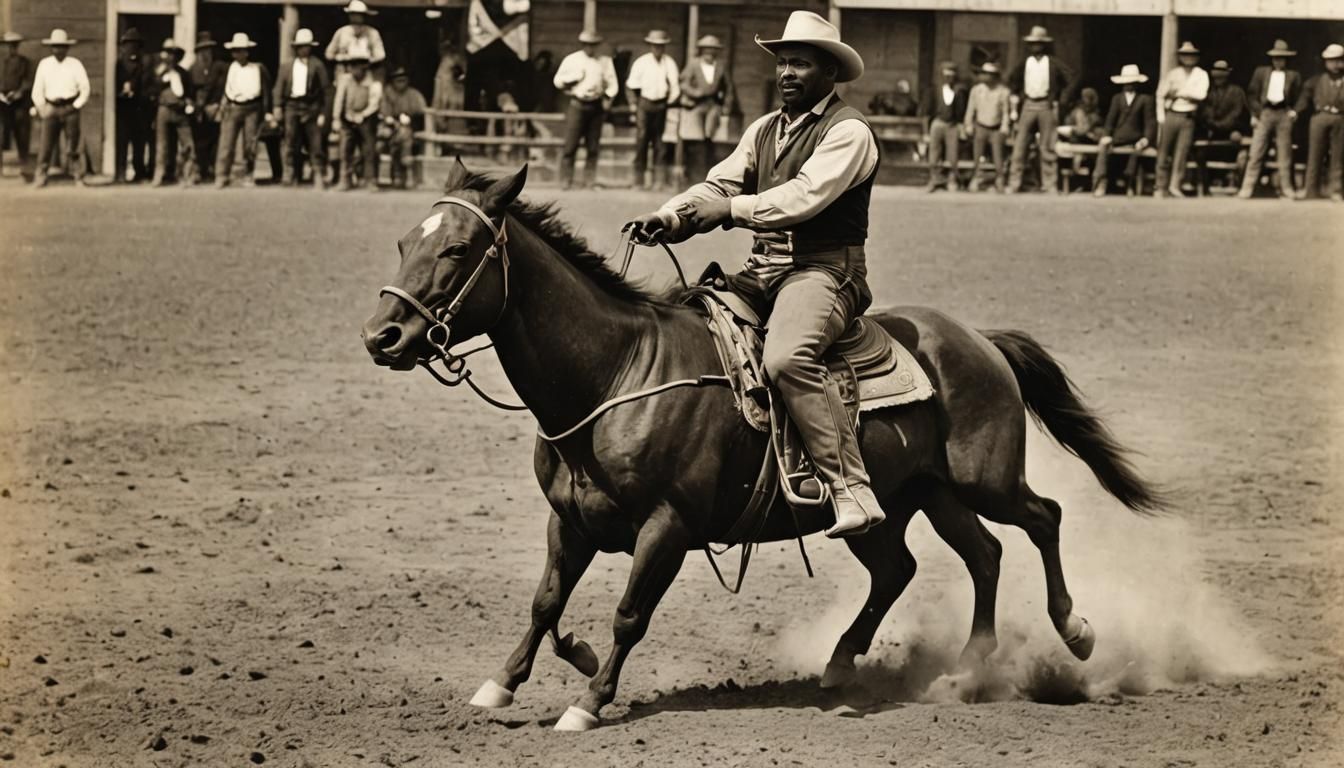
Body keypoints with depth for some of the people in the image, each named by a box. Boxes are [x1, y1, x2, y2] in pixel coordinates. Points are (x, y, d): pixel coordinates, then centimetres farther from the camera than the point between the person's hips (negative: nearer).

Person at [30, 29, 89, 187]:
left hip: (70, 108, -1)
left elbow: (85, 89, 2)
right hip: (50, 108, 1)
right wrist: (41, 108, 0)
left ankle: (78, 178, 4)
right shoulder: (44, 64, 7)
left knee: (74, 145, -1)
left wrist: (75, 106, -5)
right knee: (46, 144, -3)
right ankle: (40, 178, 0)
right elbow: (37, 90, 10)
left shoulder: (75, 64, 2)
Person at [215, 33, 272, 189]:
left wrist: (267, 112, 1)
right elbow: (223, 90, 10)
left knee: (250, 145, 2)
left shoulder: (259, 69, 2)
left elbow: (266, 91, 5)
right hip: (232, 109, 1)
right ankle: (221, 177, -9)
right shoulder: (229, 68, 6)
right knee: (226, 142, -8)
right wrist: (221, 109, 2)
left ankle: (248, 176, 14)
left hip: (252, 109, -1)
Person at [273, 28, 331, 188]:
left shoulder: (317, 66, 5)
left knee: (315, 144, -3)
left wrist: (323, 113, -3)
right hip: (292, 106, 2)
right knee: (291, 143, -2)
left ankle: (319, 177, 1)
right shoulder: (288, 66, 14)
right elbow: (279, 86, 10)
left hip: (311, 108, -2)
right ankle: (291, 175, 0)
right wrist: (278, 106, -4)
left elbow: (326, 90, 3)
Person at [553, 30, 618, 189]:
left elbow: (612, 83, 12)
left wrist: (608, 98, -3)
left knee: (593, 147, 1)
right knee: (571, 145, -7)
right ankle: (566, 181, -5)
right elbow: (558, 81, 7)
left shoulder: (604, 62, 12)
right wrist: (574, 77, -8)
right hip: (577, 105, -2)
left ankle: (590, 179, 6)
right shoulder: (571, 60, 6)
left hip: (596, 106, 2)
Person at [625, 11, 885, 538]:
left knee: (788, 358, -35)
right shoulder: (764, 130, 19)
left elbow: (803, 197, -19)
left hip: (825, 271, -9)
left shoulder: (848, 132, -7)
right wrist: (671, 217, -8)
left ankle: (851, 490, -36)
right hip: (763, 270, 9)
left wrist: (732, 208, -16)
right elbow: (719, 186, 11)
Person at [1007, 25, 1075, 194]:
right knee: (1019, 147, -3)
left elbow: (1070, 81, 2)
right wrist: (1015, 107, 13)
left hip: (1047, 106, -2)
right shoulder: (1024, 63, 9)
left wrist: (1061, 101, -2)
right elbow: (1013, 82, 21)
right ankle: (1014, 185, 0)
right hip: (1027, 106, 2)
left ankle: (1050, 186, 2)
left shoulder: (1053, 64, 1)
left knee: (1047, 149, -2)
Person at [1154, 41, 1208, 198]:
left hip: (1188, 118, -1)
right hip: (1170, 115, 1)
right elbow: (1160, 95, 8)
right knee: (1164, 153, -2)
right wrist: (1161, 117, -2)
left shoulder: (1201, 75, 7)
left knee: (1181, 152, -8)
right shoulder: (1173, 74, 9)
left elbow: (1201, 95, -7)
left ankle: (1175, 186, -7)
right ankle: (1161, 187, 2)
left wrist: (1179, 93, -6)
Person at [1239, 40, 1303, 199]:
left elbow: (1298, 98, 13)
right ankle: (1247, 189, -4)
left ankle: (1286, 190, 4)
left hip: (1284, 114, 0)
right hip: (1264, 113, 0)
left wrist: (1294, 111, -1)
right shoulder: (1261, 72, 12)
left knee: (1285, 155, 0)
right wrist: (1255, 114, 0)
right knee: (1255, 153, -4)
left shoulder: (1294, 76, 11)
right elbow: (1252, 94, 9)